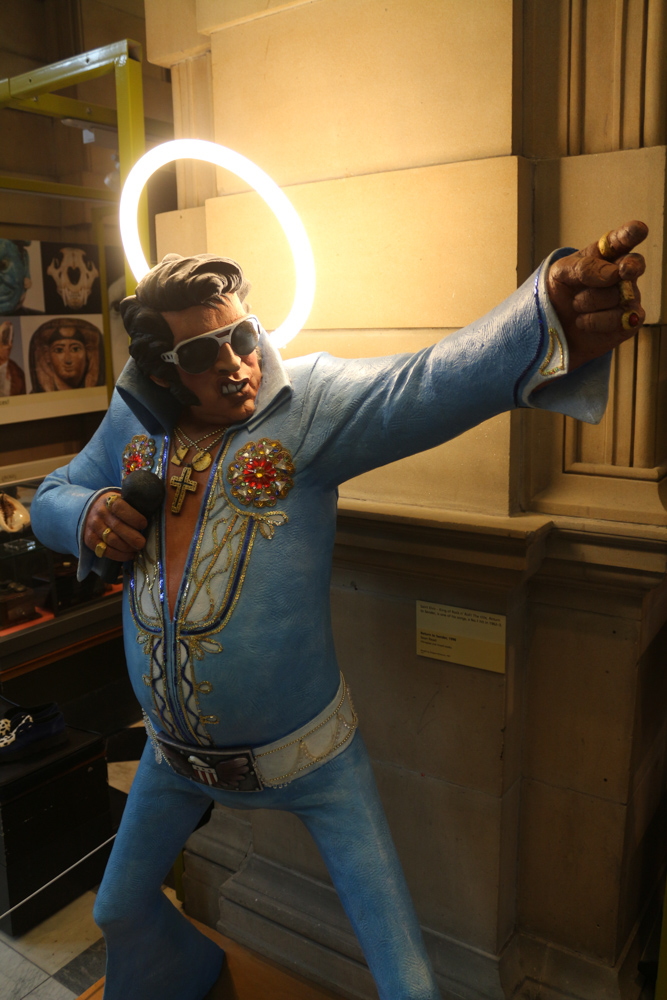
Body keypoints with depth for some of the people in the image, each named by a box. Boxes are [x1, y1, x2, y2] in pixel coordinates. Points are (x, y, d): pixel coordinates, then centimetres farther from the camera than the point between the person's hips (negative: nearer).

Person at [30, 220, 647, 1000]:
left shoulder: (306, 401, -20)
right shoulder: (132, 422, -5)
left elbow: (425, 389, -38)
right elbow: (50, 498, 10)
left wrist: (555, 317, -57)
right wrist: (87, 515, -14)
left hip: (308, 756, -5)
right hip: (175, 753, 5)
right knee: (121, 910, 30)